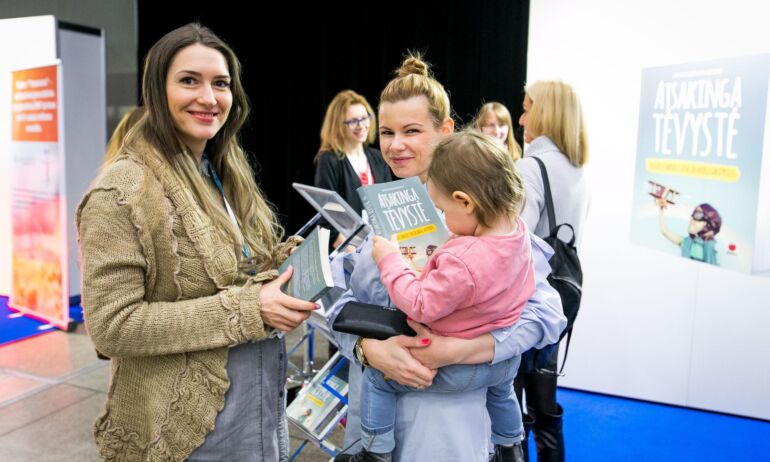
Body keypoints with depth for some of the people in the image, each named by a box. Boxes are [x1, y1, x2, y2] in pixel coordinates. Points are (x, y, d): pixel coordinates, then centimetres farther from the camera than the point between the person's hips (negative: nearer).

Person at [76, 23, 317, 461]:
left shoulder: (225, 173, 6)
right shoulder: (121, 192, -17)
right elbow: (111, 326, -21)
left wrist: (292, 263, -7)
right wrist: (246, 309, -25)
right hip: (187, 426, -7)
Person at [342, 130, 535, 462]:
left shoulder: (461, 261, -39)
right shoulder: (517, 230, -12)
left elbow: (420, 306, -28)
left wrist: (390, 260, -20)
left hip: (457, 367, -8)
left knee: (377, 377, 8)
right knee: (500, 388, 42)